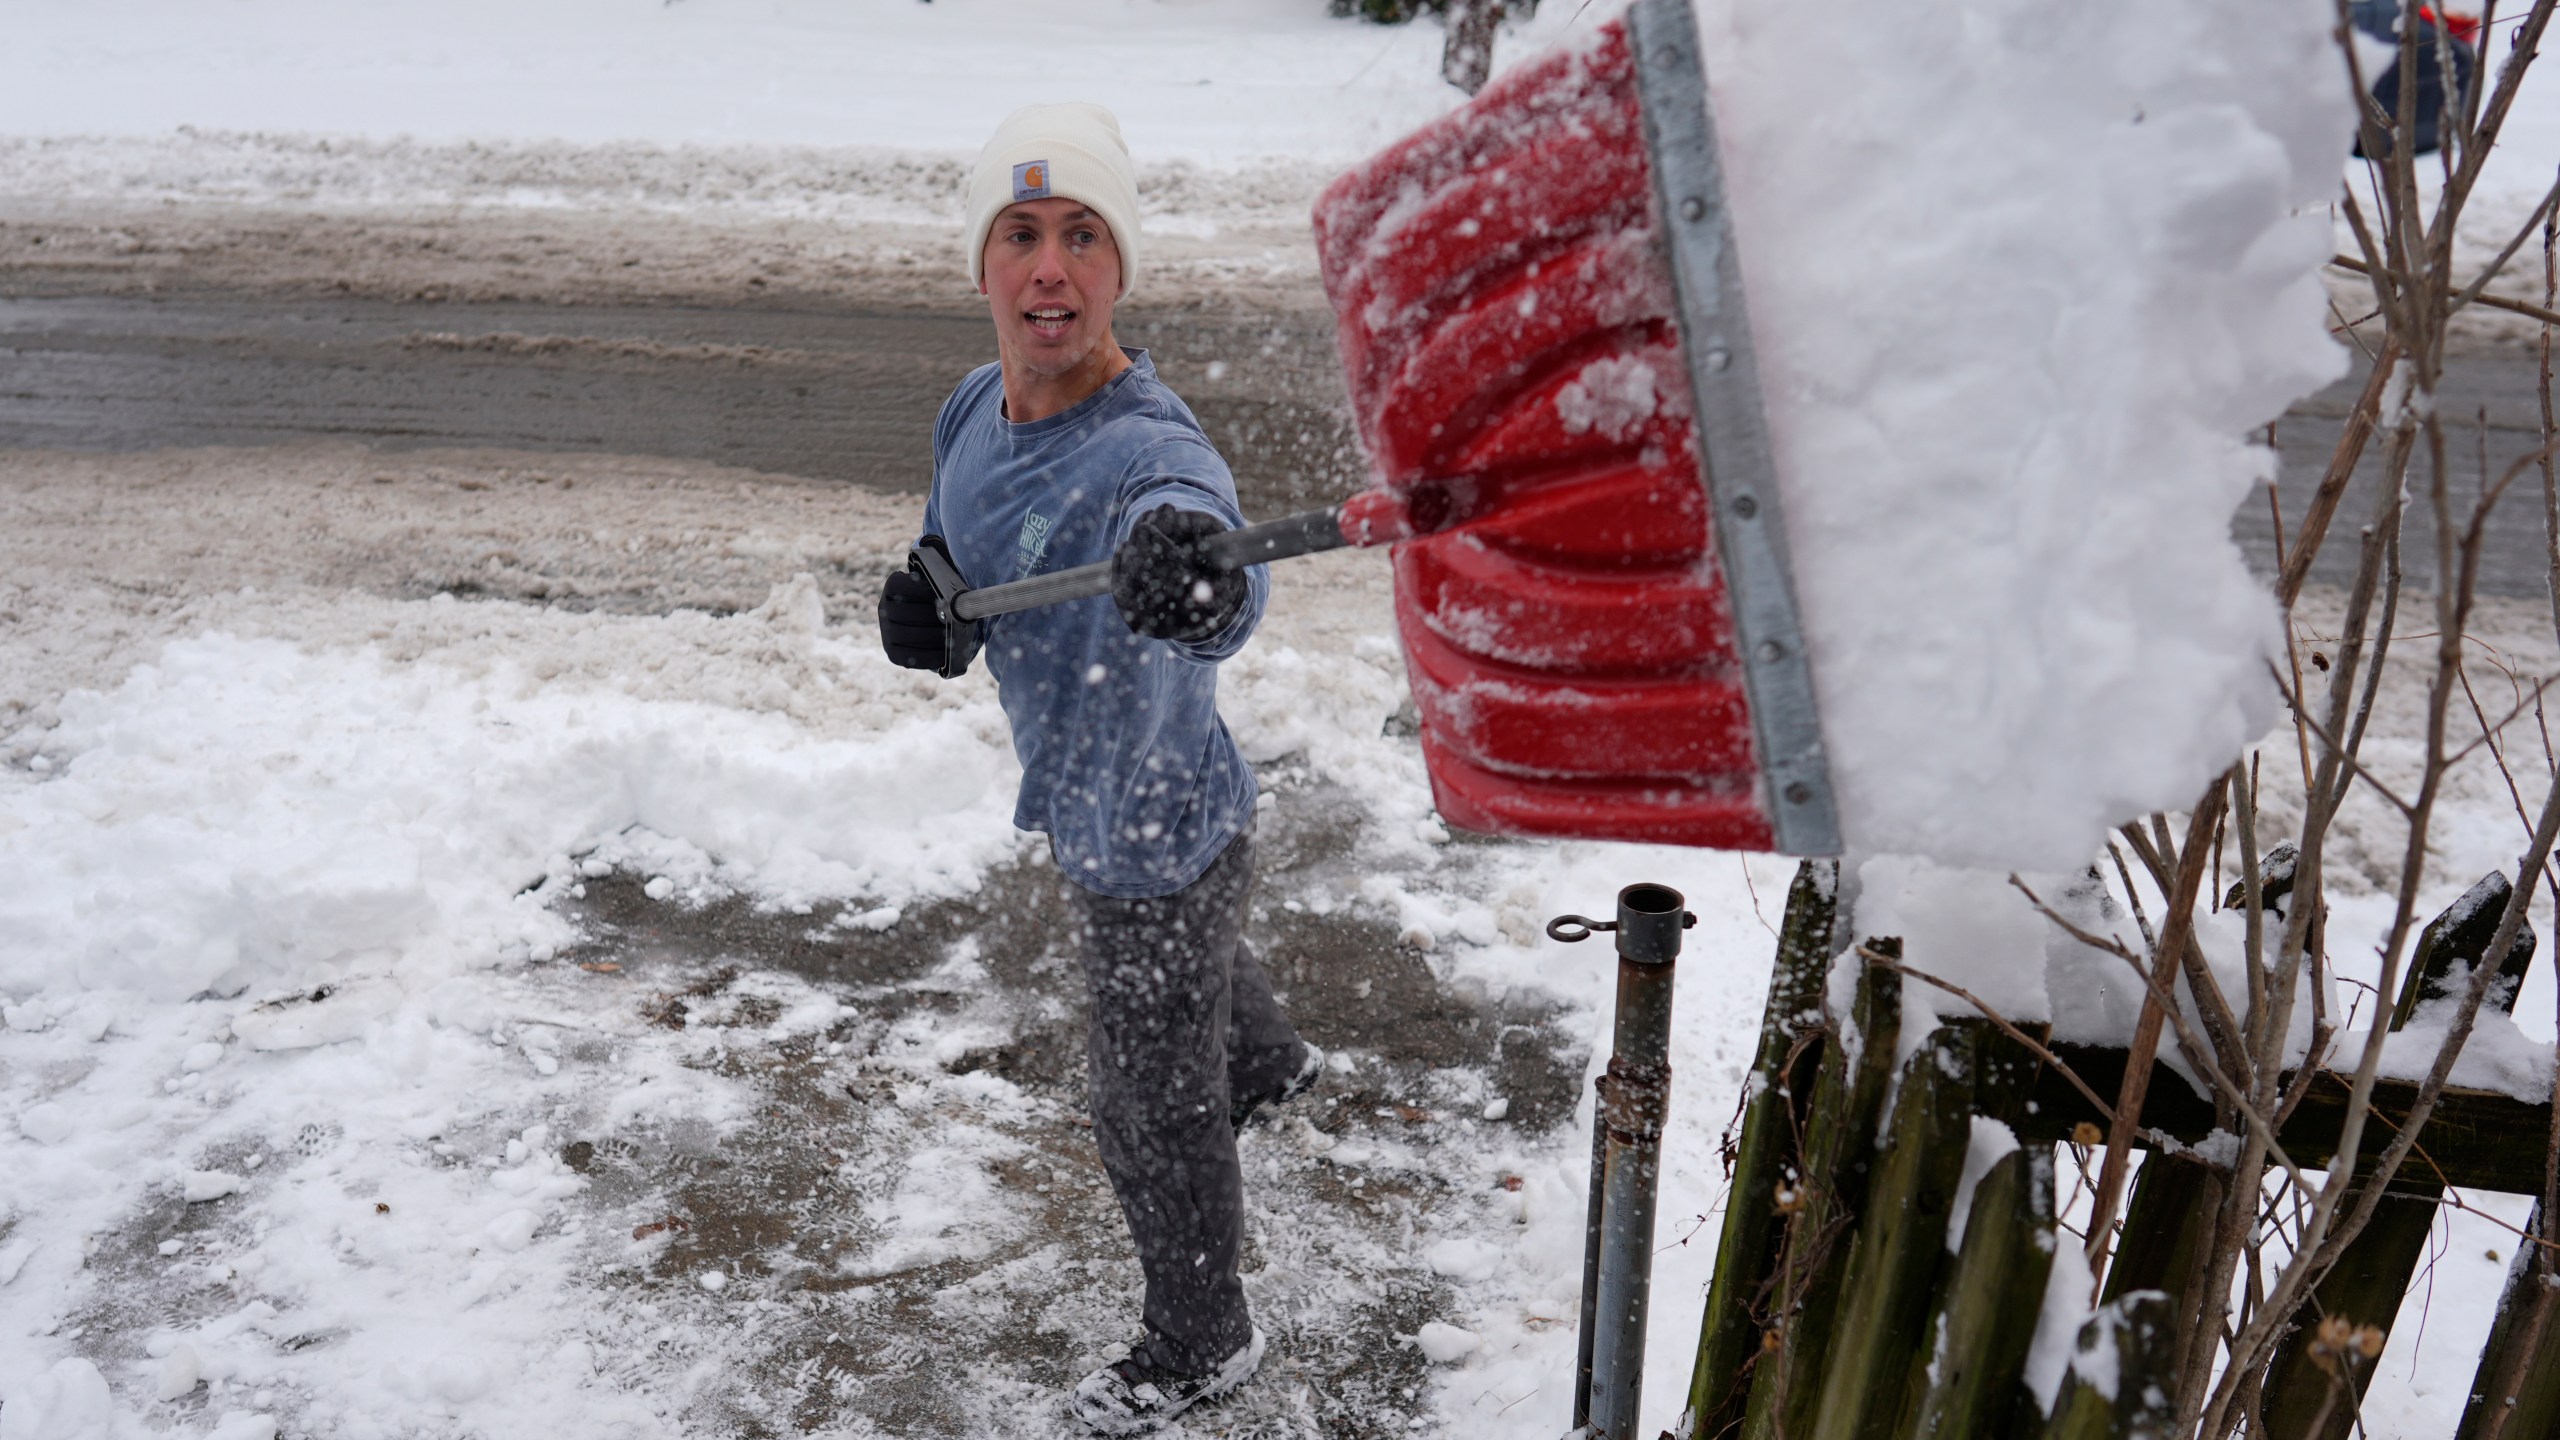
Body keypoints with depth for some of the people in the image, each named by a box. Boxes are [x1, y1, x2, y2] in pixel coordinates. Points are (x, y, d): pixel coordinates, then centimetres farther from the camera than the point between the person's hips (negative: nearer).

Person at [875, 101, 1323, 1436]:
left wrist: (1191, 573, -80)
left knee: (1152, 1120, 12)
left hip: (1158, 836, -8)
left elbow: (1226, 600, -57)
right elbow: (959, 568, 8)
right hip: (1095, 809, 8)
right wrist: (921, 608, -15)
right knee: (1196, 966, 38)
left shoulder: (1153, 454, -35)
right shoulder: (975, 412, -9)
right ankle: (1266, 1062, 72)